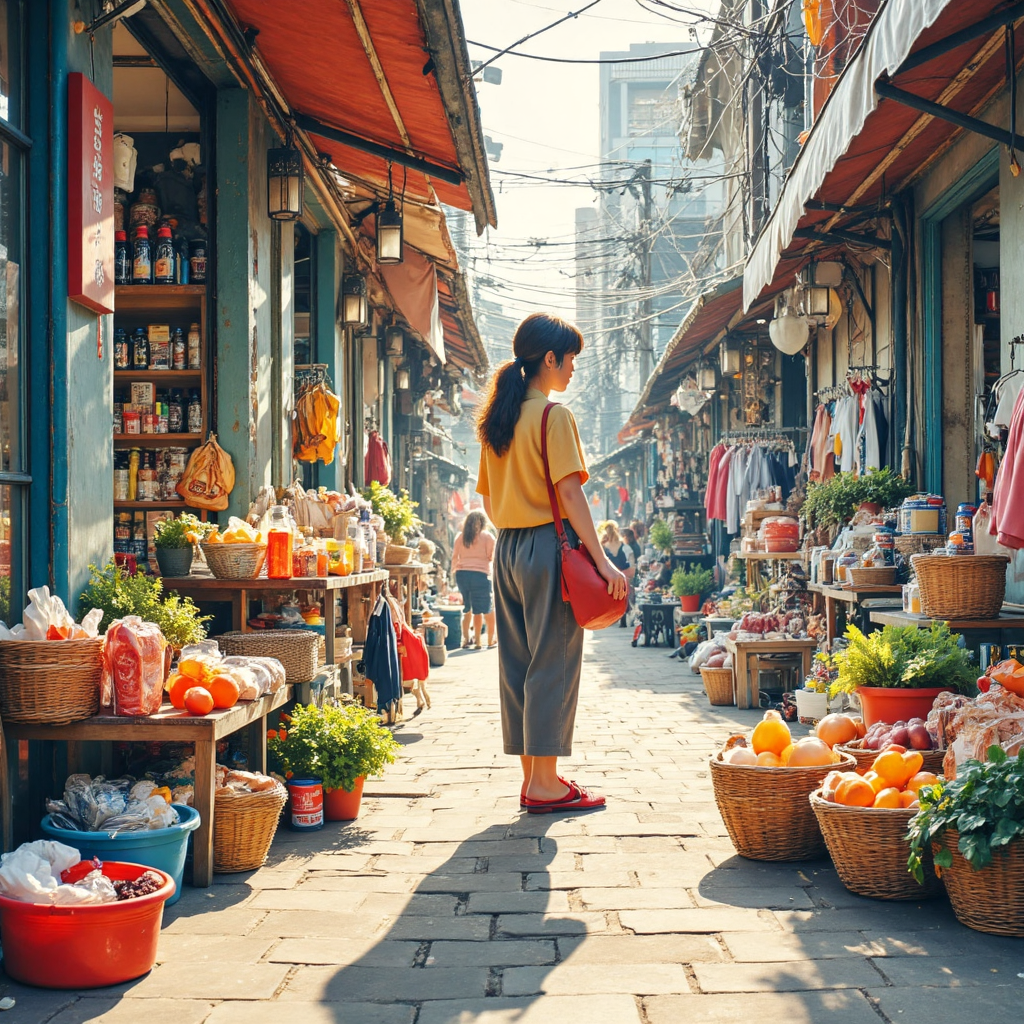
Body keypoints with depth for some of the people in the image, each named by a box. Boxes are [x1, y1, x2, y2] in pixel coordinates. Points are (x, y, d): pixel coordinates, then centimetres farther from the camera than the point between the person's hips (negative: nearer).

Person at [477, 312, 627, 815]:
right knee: (553, 664, -3)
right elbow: (569, 492, -15)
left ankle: (532, 776, 16)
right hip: (548, 546, -8)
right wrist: (602, 560, -15)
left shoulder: (498, 418, 13)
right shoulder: (554, 415, -10)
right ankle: (545, 785, -1)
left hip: (507, 548, 8)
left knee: (517, 662, 9)